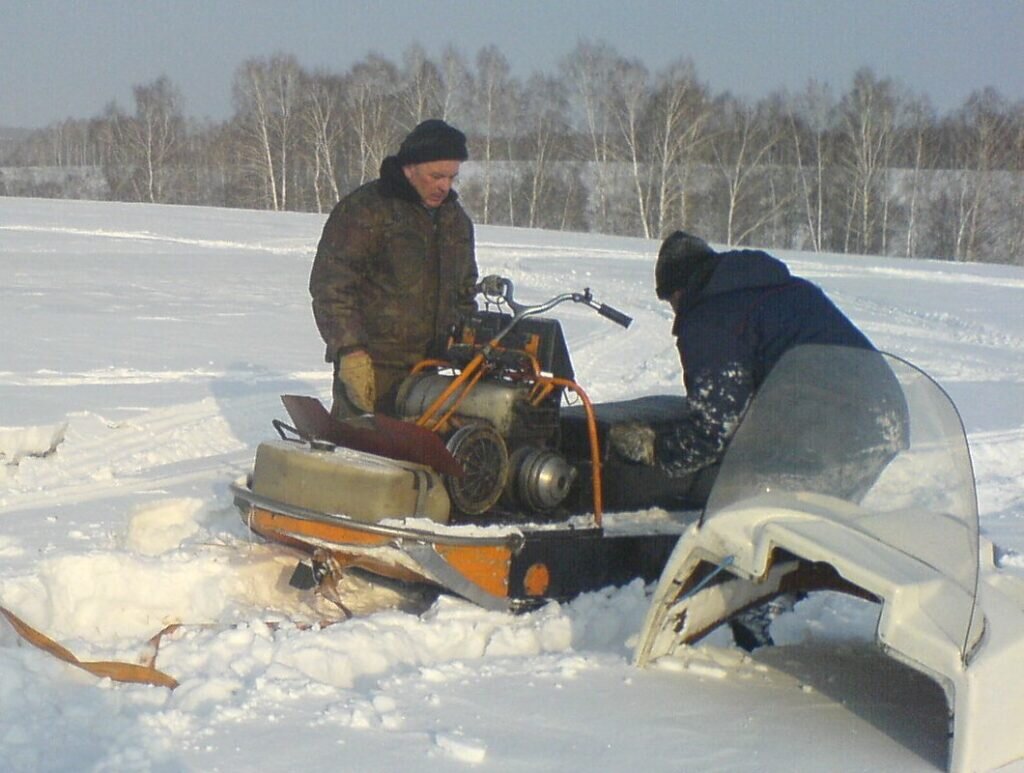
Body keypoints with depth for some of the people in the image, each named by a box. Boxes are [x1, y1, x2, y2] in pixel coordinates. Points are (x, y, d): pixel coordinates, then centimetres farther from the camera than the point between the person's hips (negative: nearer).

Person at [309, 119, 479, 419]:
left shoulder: (456, 219, 16)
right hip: (370, 366, -6)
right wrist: (350, 350, -18)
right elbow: (330, 286, -11)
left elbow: (464, 291, 26)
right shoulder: (364, 209, -7)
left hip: (428, 366, 6)